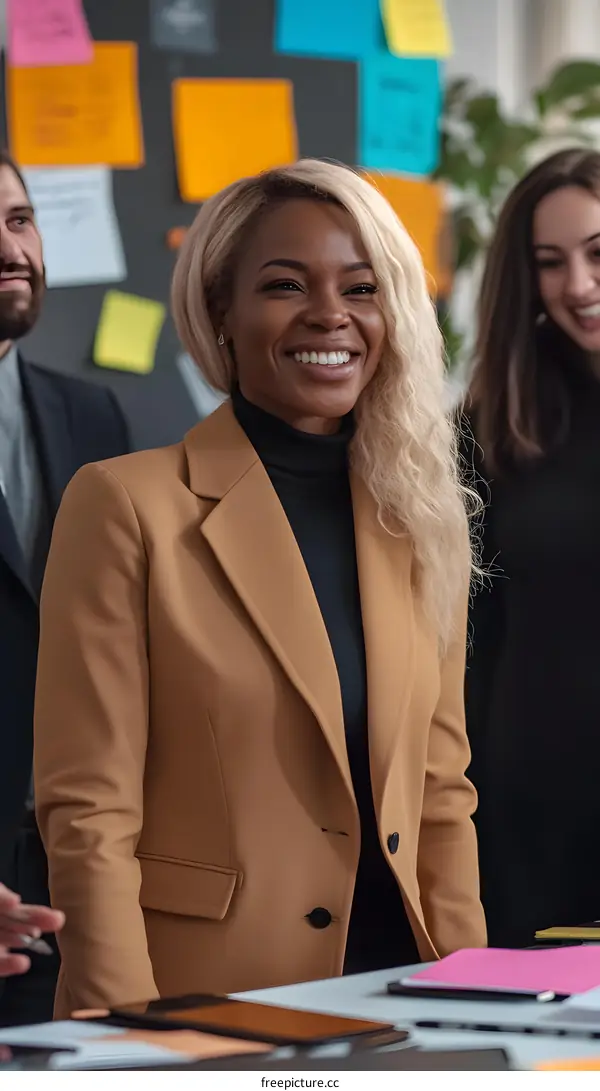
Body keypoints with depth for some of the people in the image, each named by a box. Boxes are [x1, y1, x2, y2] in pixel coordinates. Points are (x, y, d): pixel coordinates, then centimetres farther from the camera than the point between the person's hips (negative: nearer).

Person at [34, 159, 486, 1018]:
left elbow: (442, 795, 11)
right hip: (202, 1015, -4)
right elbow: (89, 815, -10)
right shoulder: (127, 505, -7)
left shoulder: (420, 519, 8)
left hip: (389, 1000, 5)